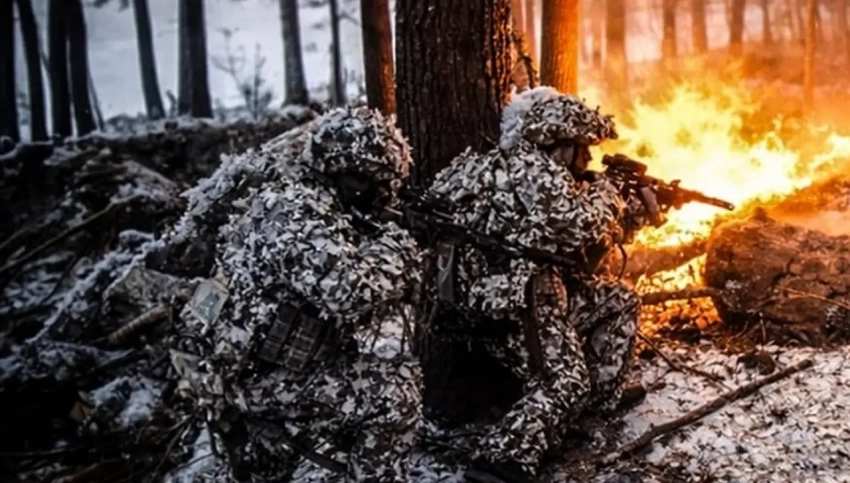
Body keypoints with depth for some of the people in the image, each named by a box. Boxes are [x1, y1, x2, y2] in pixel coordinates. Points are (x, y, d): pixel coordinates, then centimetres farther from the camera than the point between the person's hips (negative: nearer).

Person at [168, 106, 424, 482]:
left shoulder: (284, 195, 8)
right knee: (396, 392, -12)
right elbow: (349, 291, -37)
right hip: (251, 377, -10)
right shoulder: (300, 214, -22)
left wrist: (375, 244, 5)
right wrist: (394, 249, -18)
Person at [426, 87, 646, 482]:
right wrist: (606, 191, 0)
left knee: (620, 302, 20)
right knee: (566, 383, -18)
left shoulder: (540, 171, 18)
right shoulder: (530, 169, -13)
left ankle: (600, 397, 27)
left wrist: (632, 209, 18)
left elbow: (578, 249, 23)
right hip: (511, 303, -10)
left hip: (536, 290, 10)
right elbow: (584, 226, -21)